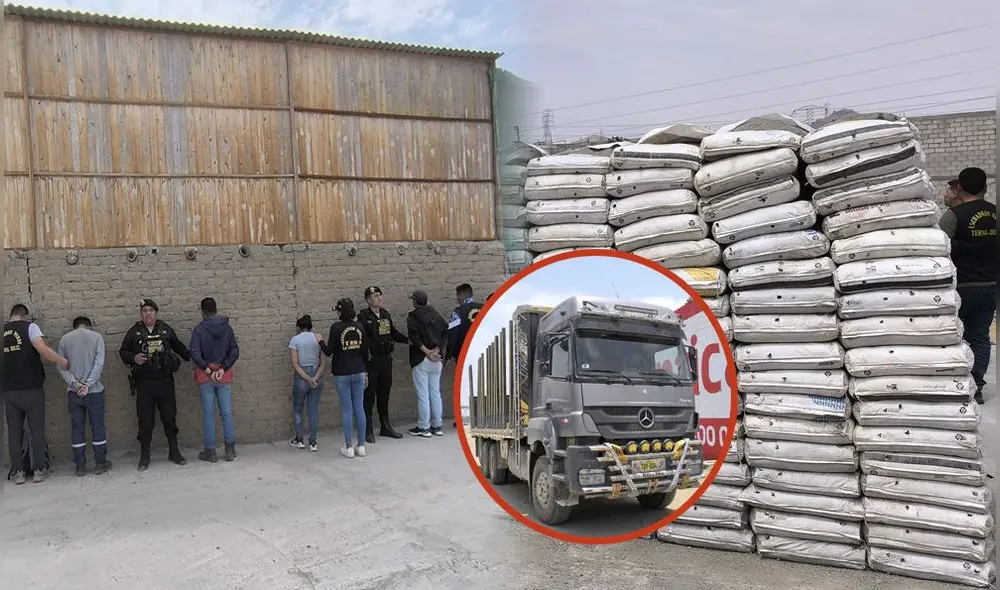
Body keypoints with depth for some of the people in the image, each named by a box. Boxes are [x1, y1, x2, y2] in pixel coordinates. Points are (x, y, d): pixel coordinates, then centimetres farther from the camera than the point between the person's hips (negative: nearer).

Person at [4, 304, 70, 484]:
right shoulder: (29, 327, -5)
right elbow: (42, 349, -20)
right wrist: (64, 362, -12)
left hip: (9, 391, 4)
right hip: (32, 389, -3)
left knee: (14, 431, 11)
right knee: (37, 430, 7)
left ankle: (18, 472, 14)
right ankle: (39, 470, 12)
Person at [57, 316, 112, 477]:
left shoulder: (64, 339, 5)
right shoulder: (96, 337, -2)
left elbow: (61, 366, -1)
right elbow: (99, 363, -11)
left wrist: (74, 383, -8)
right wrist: (88, 384, -11)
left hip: (73, 391, 2)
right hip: (94, 391, -2)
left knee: (77, 428, 8)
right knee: (98, 427, 6)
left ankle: (80, 466, 12)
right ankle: (100, 463, 11)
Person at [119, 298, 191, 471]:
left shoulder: (166, 329, 6)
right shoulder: (134, 332, 2)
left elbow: (179, 347, 19)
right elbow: (122, 351, 8)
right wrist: (133, 358, -11)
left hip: (165, 382, 1)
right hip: (143, 384, -1)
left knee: (170, 417, 6)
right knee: (145, 420, 2)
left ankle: (174, 452, 19)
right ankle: (144, 456, 14)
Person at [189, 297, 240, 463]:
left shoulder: (199, 330, -8)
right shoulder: (227, 328, 2)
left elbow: (195, 353, -17)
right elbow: (235, 352, -4)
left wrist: (207, 369, -11)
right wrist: (223, 368, -8)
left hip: (205, 376, -2)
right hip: (224, 376, 2)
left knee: (208, 413, 4)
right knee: (227, 412, 7)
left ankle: (210, 451, 11)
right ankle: (230, 450, 11)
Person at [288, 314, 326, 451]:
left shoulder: (295, 340, -5)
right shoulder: (318, 338, 3)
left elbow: (295, 364, -12)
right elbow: (323, 363, -3)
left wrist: (308, 379, -14)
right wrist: (315, 378, -10)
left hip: (301, 377, -3)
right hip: (317, 376, 3)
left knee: (297, 409, 16)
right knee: (314, 410, 9)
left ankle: (299, 440, 21)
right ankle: (313, 442, 10)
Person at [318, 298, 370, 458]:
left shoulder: (336, 328, -10)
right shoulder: (359, 327, 3)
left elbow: (329, 351, -10)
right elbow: (365, 351, 7)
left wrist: (320, 341, 9)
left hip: (342, 374, -3)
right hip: (359, 372, 3)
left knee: (347, 411, 1)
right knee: (359, 409, 8)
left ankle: (349, 447, 6)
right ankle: (361, 446, 12)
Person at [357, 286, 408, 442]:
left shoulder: (385, 314, 11)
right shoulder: (363, 316, -8)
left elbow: (393, 333, 19)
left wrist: (408, 340, 11)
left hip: (386, 359, 6)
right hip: (371, 360, -6)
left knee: (385, 393, 14)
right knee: (369, 394, 0)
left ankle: (385, 426, 24)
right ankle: (368, 430, 8)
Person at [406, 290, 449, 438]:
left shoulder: (412, 317, -6)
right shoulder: (436, 315, 9)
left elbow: (414, 337, -17)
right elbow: (445, 332, 2)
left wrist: (427, 352, -13)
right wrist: (436, 350, -4)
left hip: (420, 359, -5)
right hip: (437, 359, 5)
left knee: (423, 394, 0)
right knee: (435, 393, 11)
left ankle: (423, 427, 5)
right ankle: (437, 426, 15)